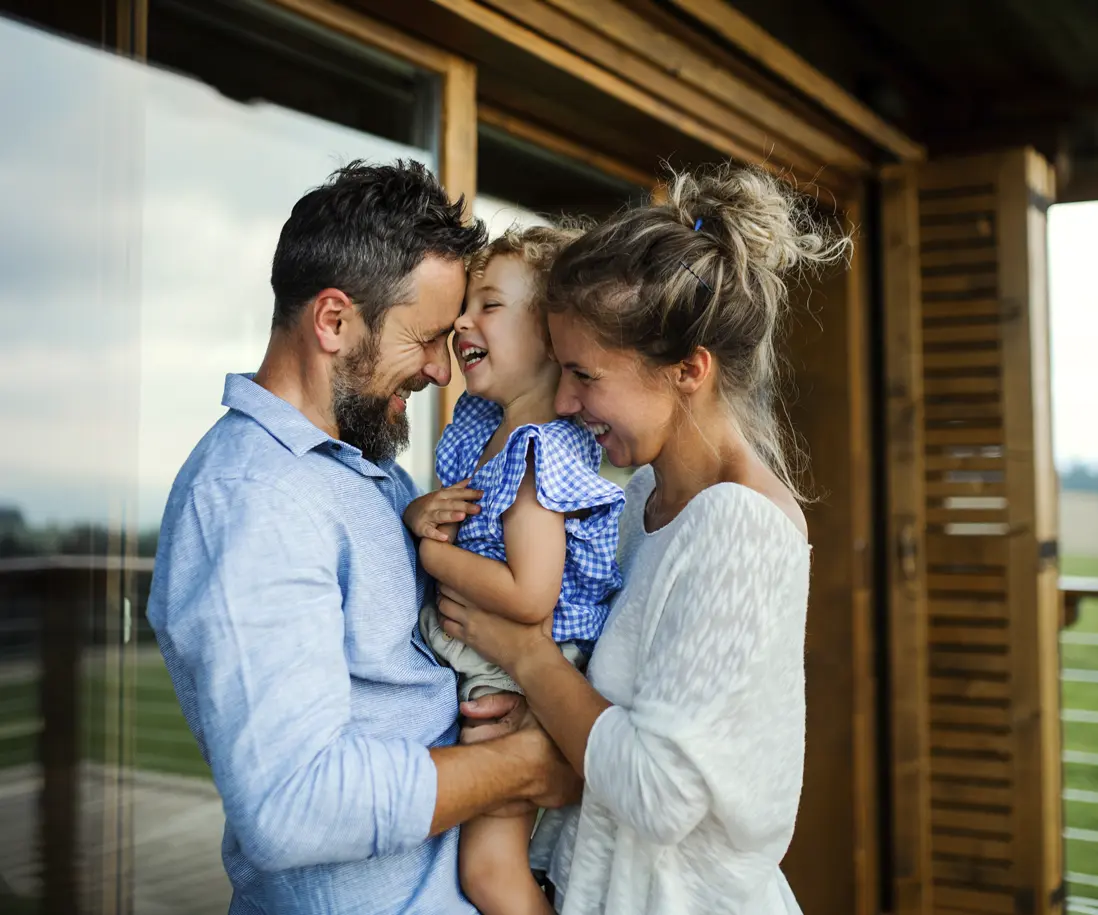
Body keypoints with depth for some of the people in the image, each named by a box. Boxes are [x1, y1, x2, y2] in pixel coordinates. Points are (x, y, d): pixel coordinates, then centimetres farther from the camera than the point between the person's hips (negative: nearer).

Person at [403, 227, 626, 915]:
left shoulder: (544, 452, -24)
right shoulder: (481, 421, 5)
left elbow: (530, 598, -30)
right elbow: (461, 521, 17)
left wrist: (435, 555, -18)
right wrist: (421, 514, -6)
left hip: (519, 677, -9)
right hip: (470, 658, 9)